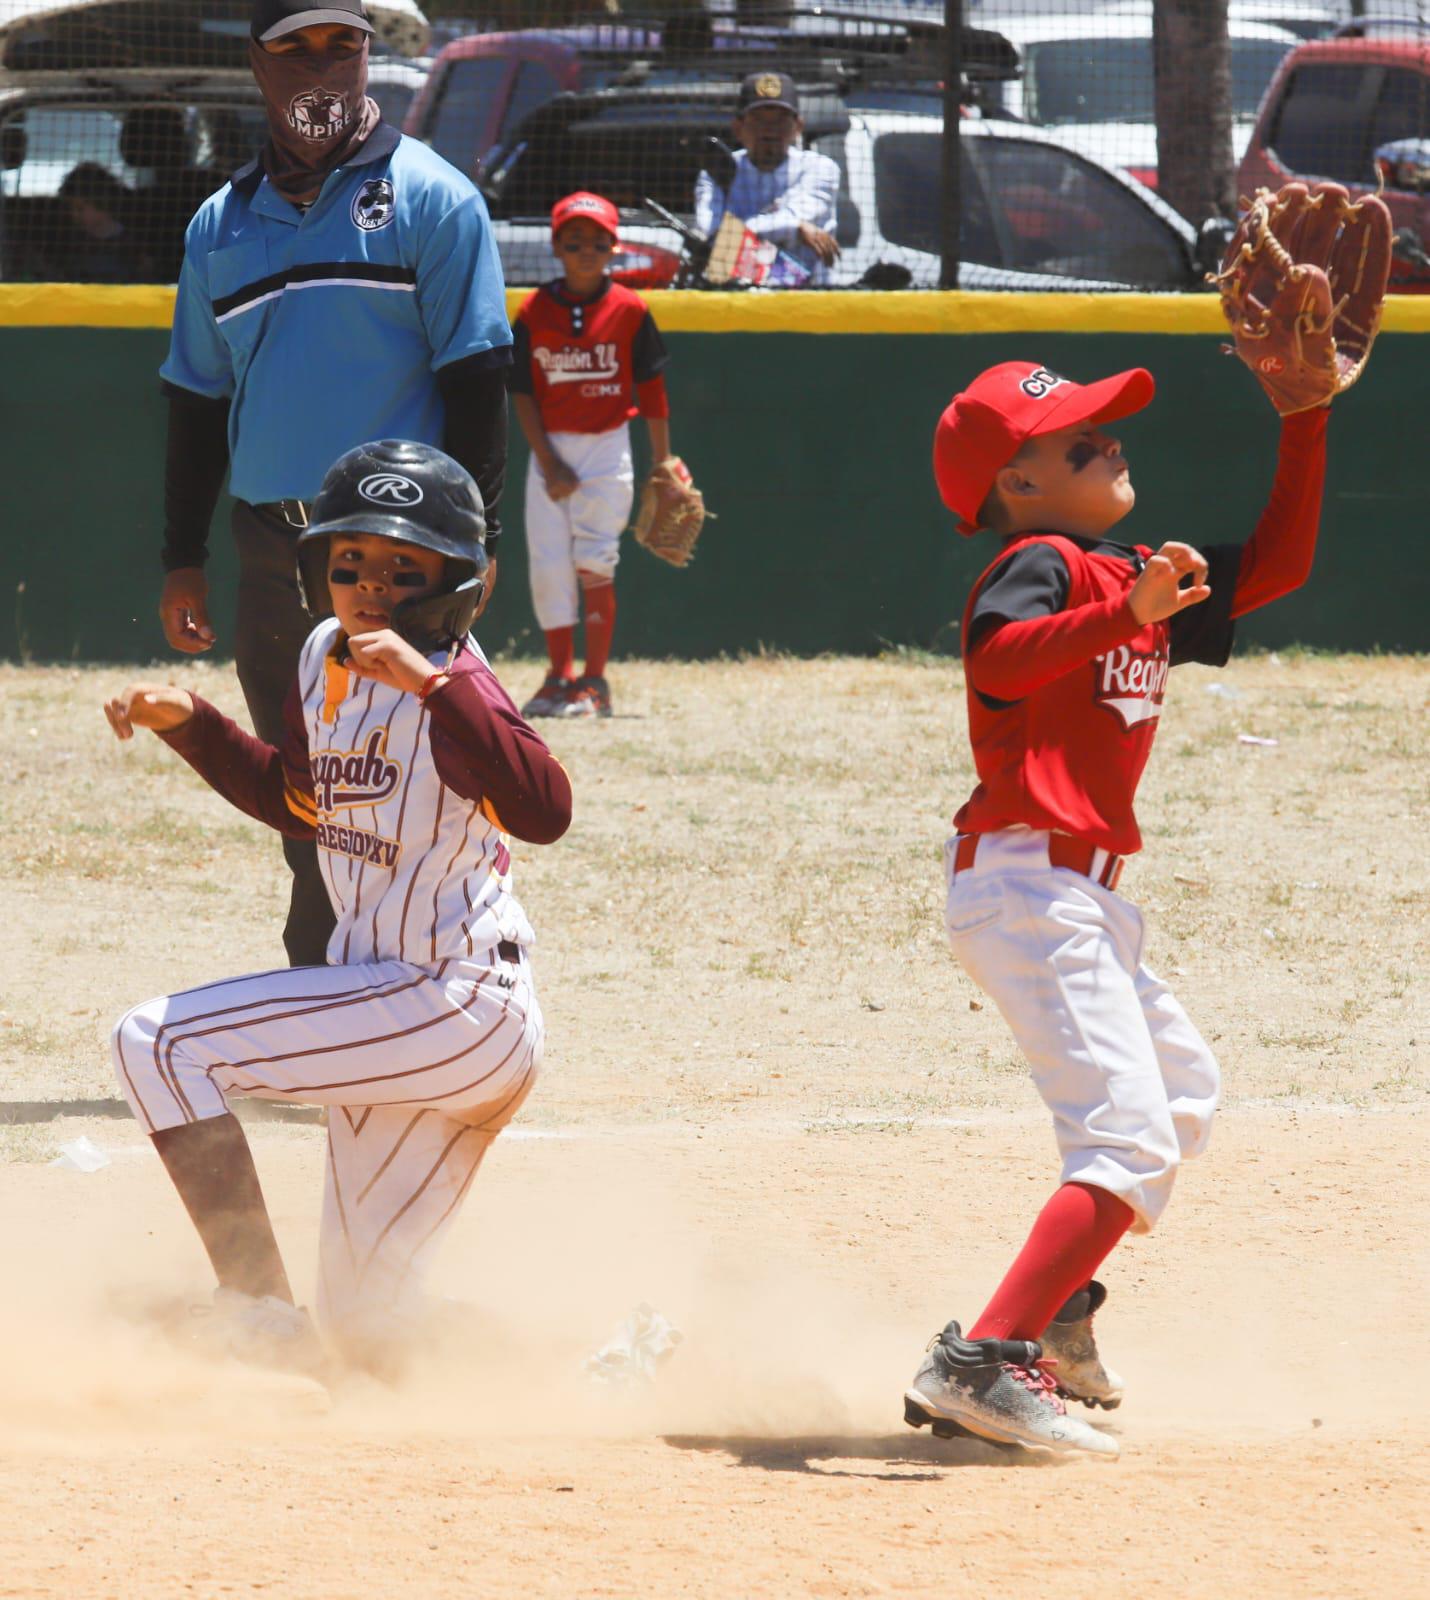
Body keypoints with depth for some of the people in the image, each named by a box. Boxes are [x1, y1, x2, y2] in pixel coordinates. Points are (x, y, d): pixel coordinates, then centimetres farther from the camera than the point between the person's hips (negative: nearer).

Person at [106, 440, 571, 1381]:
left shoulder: (448, 686, -18)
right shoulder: (324, 660, 7)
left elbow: (545, 810, -35)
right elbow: (296, 801, 25)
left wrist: (431, 682, -42)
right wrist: (191, 723, 12)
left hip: (459, 1010, -9)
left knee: (160, 1042, -16)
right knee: (376, 1335, 13)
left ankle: (260, 1311, -15)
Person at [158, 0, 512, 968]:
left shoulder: (429, 198, -1)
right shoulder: (223, 225, 14)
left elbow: (476, 381, -5)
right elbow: (199, 403, 18)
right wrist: (184, 559, 12)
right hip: (272, 551, 5)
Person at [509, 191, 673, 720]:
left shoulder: (629, 309, -2)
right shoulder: (534, 312, 0)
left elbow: (652, 389, 4)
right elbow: (523, 393, 1)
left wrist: (662, 466, 3)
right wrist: (548, 463, -8)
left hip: (606, 447, -2)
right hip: (550, 450, 2)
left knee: (594, 562, -9)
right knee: (548, 563, -1)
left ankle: (595, 681, -2)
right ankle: (560, 677, 9)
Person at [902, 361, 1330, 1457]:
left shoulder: (1129, 578, 16)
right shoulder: (1041, 566, -11)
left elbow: (1275, 566, 19)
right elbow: (998, 658, -32)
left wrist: (1306, 421, 13)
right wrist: (1125, 614, -44)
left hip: (1083, 900, 11)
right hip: (1028, 884, -11)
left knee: (1185, 1092, 28)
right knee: (1130, 1138, -20)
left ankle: (1057, 1317, 32)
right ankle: (981, 1367, -31)